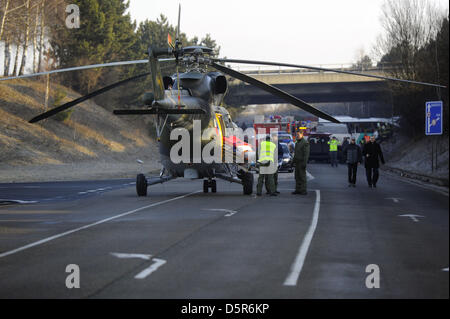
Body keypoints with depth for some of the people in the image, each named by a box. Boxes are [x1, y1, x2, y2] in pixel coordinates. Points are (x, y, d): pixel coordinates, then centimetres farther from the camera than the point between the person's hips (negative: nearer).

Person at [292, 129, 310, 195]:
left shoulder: (305, 142, -10)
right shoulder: (297, 143, 18)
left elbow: (306, 154, -16)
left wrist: (304, 163, -21)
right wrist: (293, 161, 19)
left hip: (302, 162, -9)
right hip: (297, 162, 9)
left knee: (302, 176, -8)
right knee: (297, 176, 8)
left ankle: (303, 191, -6)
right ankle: (298, 190, 11)